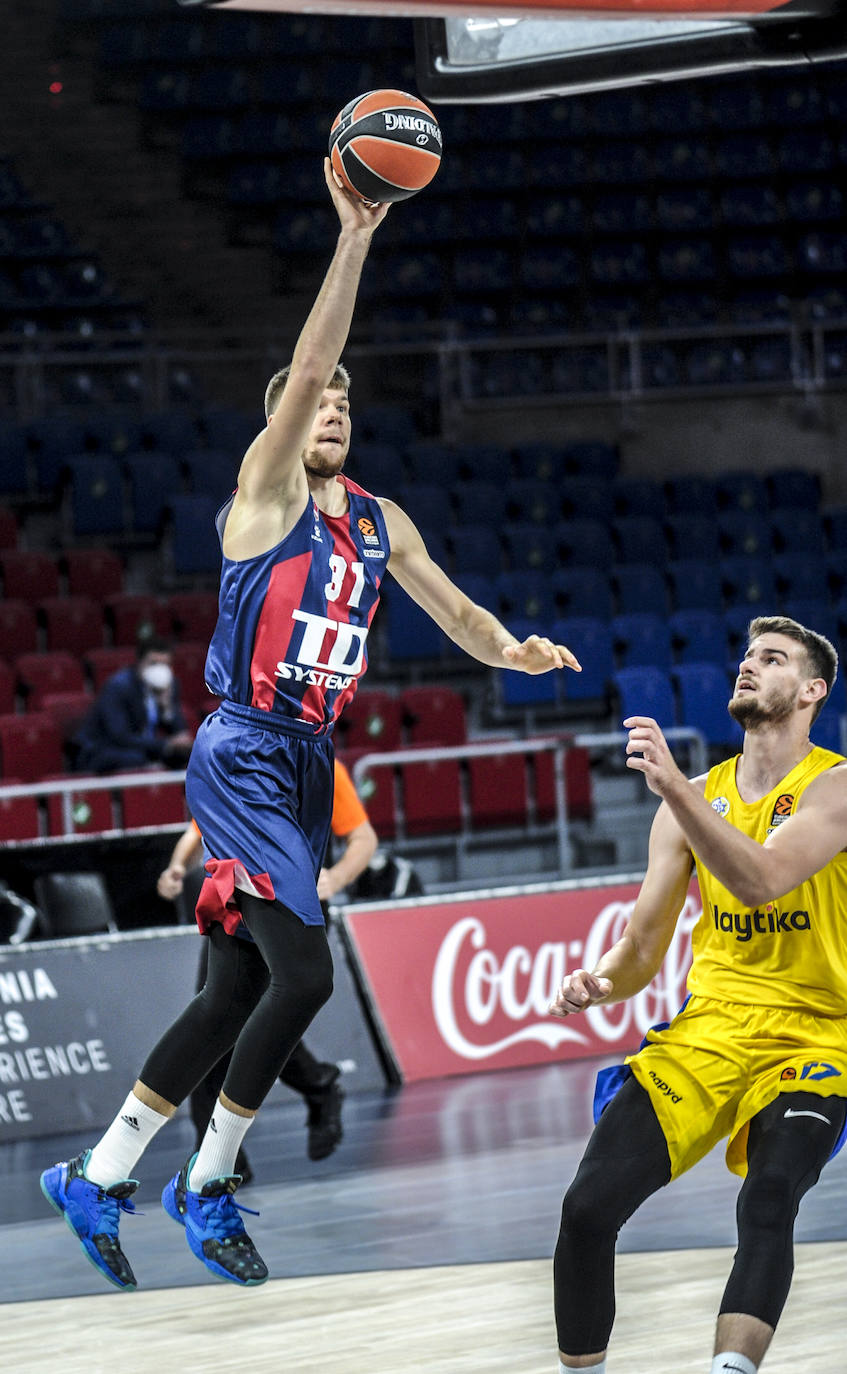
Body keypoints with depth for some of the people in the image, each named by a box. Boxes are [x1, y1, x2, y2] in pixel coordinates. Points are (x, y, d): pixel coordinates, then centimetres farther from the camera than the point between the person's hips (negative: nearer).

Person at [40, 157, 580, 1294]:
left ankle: (98, 1177, 15)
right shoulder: (267, 487, -5)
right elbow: (306, 366, -18)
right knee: (304, 973, -17)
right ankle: (209, 1187, -3)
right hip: (243, 757, -8)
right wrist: (354, 238, -26)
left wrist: (517, 650, -4)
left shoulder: (382, 523, 15)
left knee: (235, 993, 7)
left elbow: (459, 615, 19)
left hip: (307, 764, 8)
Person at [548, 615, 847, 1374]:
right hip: (709, 1027, 5)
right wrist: (598, 982, -12)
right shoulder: (696, 797, 9)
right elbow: (643, 948, 10)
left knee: (767, 1206, -31)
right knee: (589, 1208, -9)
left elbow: (761, 880, -27)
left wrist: (673, 785, -35)